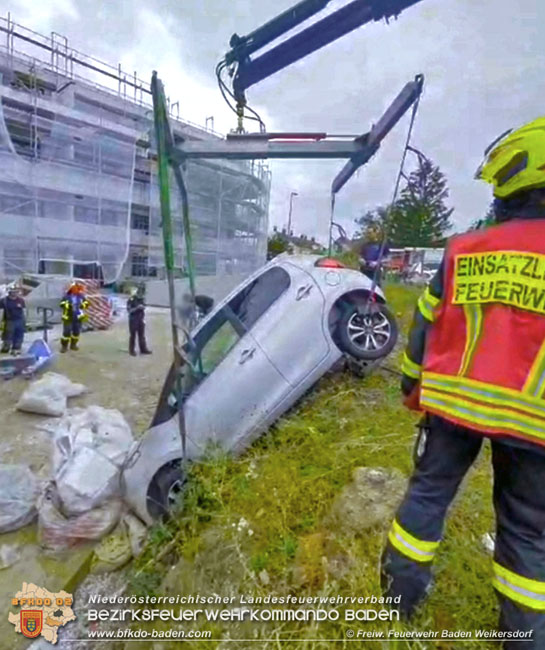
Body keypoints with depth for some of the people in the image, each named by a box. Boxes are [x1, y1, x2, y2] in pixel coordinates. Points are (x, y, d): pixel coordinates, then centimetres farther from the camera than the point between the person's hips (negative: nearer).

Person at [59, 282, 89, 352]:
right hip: (68, 317, -4)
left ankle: (73, 344, 28)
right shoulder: (67, 296, -9)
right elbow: (62, 304, -15)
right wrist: (67, 305, -32)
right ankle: (64, 346, 10)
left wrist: (83, 305, -18)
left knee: (76, 331, 11)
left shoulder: (81, 296, 2)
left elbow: (86, 303, 3)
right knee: (67, 332, -3)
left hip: (78, 317, 4)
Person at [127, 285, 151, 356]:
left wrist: (144, 318, 9)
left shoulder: (141, 299, 7)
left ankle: (143, 349, 15)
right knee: (133, 335, 2)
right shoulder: (131, 299, -11)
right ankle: (132, 350, 10)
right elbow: (129, 310, -14)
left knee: (142, 335, 9)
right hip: (133, 320, -5)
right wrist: (137, 308, -24)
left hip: (141, 319, 5)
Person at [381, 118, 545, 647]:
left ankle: (400, 588, 32)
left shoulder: (463, 251, 0)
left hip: (454, 401, 2)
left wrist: (411, 385, 16)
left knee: (429, 489, 17)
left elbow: (425, 324, 4)